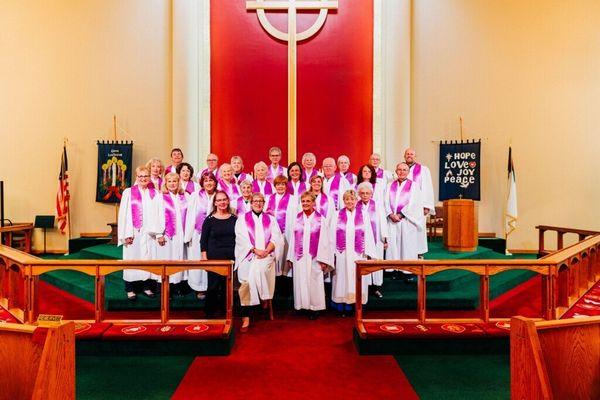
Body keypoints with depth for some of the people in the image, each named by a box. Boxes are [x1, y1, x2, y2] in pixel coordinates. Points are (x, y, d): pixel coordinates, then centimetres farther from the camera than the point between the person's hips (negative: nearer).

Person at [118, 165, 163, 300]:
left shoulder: (155, 194, 9)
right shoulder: (128, 193, 2)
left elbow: (159, 214, 5)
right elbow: (123, 214, -2)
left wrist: (159, 233, -4)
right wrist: (126, 234, -9)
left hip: (150, 234, 2)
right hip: (134, 233, -2)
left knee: (149, 259, 6)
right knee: (132, 259, 2)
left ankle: (147, 286, 18)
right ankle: (130, 289, 12)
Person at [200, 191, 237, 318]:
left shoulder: (234, 219, 6)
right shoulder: (209, 220, 0)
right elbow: (203, 240, 1)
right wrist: (204, 257, -6)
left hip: (230, 257, 3)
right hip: (214, 257, -2)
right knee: (213, 285, -1)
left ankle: (224, 309, 25)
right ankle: (210, 312, 16)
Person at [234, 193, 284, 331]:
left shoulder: (271, 219, 17)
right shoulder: (242, 219, 11)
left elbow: (277, 237, 6)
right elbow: (241, 238, -1)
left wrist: (266, 250, -10)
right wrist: (255, 250, -12)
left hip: (266, 257, 1)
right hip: (248, 257, -1)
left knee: (260, 269, -27)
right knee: (247, 282, -15)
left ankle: (265, 299, -2)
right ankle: (246, 317, -8)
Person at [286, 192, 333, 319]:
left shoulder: (320, 219, -2)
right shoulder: (297, 218, 7)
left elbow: (324, 241, -4)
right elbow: (293, 238, 7)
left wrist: (323, 260, -9)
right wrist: (290, 258, 5)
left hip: (314, 258, -3)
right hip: (299, 257, 3)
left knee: (314, 283, 3)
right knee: (300, 282, 7)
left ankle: (314, 307, 17)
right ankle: (303, 305, 20)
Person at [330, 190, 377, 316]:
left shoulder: (363, 216, 5)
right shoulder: (337, 216, 4)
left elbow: (368, 235, 3)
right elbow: (332, 236, 3)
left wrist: (369, 253, -4)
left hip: (358, 254, 0)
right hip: (342, 254, 0)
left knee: (356, 279, 3)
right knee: (342, 278, 4)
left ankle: (353, 305, 12)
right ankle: (342, 306, 11)